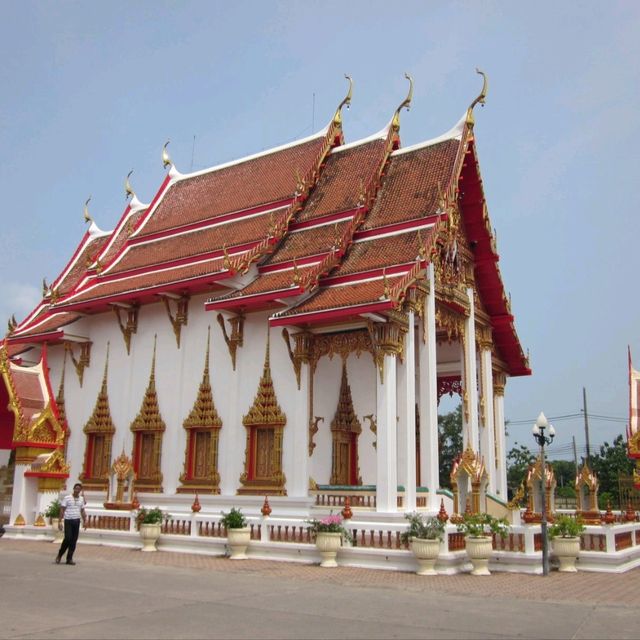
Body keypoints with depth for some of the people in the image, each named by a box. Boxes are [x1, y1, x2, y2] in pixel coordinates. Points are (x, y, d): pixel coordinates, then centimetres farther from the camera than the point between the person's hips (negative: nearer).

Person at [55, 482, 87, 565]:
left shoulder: (81, 499, 11)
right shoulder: (67, 498, -3)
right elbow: (62, 510, -3)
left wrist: (85, 521, 10)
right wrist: (60, 521, -9)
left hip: (77, 521, 4)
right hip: (68, 520, -4)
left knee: (74, 540, 2)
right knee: (68, 538, -10)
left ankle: (69, 559, 9)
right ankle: (59, 555, 12)